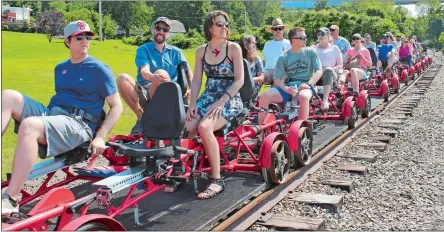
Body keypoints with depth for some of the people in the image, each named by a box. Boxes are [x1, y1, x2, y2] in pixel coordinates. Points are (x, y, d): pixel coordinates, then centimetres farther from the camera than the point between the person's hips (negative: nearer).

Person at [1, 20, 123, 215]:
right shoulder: (61, 68, 21)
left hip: (77, 124, -6)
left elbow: (117, 107, -1)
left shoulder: (99, 69, 2)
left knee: (29, 125, -36)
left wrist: (100, 137, -12)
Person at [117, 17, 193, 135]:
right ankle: (140, 117, -13)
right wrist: (153, 77, -38)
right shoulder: (143, 50, 6)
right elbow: (144, 72, -12)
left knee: (161, 73, -32)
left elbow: (188, 72, 13)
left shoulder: (175, 52, 14)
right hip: (144, 94, 0)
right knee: (122, 79, -26)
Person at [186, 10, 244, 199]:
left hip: (229, 100, -5)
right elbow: (196, 80, 8)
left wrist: (221, 102, -20)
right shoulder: (201, 51, 8)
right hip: (207, 98, 5)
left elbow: (239, 81, -10)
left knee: (204, 127, -33)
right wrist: (193, 103, -8)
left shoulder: (233, 48, -5)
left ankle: (217, 180, -24)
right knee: (184, 129, -22)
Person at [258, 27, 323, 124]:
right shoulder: (283, 58, 9)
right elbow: (277, 79, 3)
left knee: (303, 96, -40)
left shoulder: (311, 52, 9)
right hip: (288, 86, 2)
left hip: (304, 86, -2)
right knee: (264, 97, -24)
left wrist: (308, 84, -18)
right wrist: (285, 88, -19)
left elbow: (319, 71, 0)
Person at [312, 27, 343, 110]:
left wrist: (331, 69, -8)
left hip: (331, 74, -1)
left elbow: (340, 65, 13)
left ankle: (325, 100, -53)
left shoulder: (335, 49, 18)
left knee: (328, 70, -38)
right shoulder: (313, 48, 22)